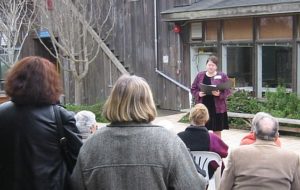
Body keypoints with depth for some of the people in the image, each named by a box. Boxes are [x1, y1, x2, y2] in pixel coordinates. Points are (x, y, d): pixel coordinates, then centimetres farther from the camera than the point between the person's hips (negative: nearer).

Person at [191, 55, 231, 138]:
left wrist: (219, 94, -19)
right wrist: (198, 94, -11)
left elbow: (227, 91, 0)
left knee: (217, 132, 5)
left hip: (217, 108, -1)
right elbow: (193, 89, 10)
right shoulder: (200, 75, 8)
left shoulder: (222, 76, 3)